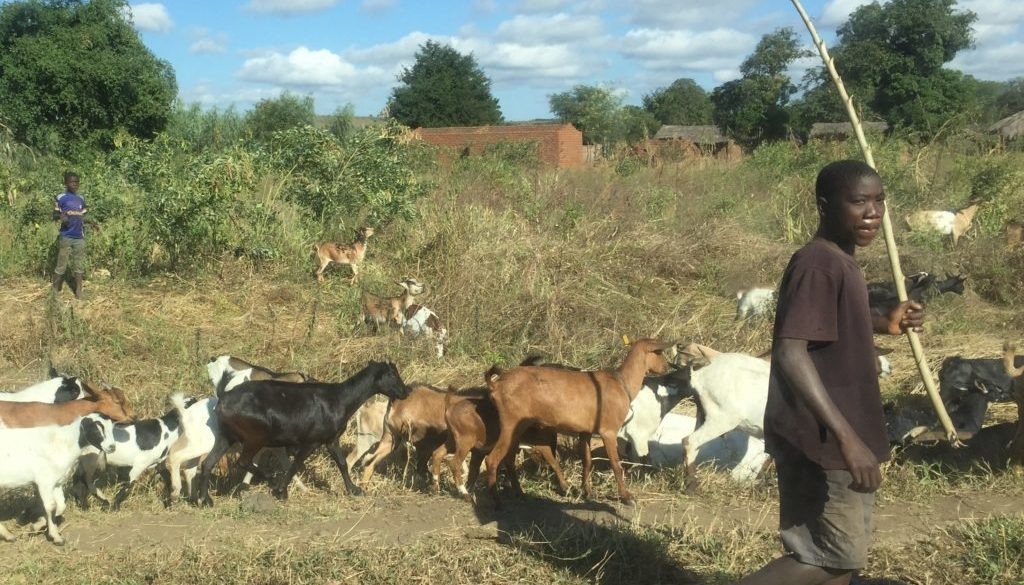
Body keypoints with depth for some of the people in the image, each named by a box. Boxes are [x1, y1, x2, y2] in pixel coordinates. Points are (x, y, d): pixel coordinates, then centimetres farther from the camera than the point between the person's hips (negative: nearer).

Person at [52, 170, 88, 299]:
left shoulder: (81, 199, 12)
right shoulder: (61, 198, -3)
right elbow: (55, 215, -1)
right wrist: (61, 217, -22)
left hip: (80, 237, 4)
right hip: (66, 237, -4)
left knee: (79, 266, 7)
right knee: (61, 266, -2)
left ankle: (78, 293, 12)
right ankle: (55, 292, 8)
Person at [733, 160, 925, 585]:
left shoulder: (840, 262, 12)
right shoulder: (818, 264, -20)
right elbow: (790, 353, -29)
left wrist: (885, 324, 11)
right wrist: (846, 436, -33)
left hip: (837, 437, 10)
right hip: (822, 440, -10)